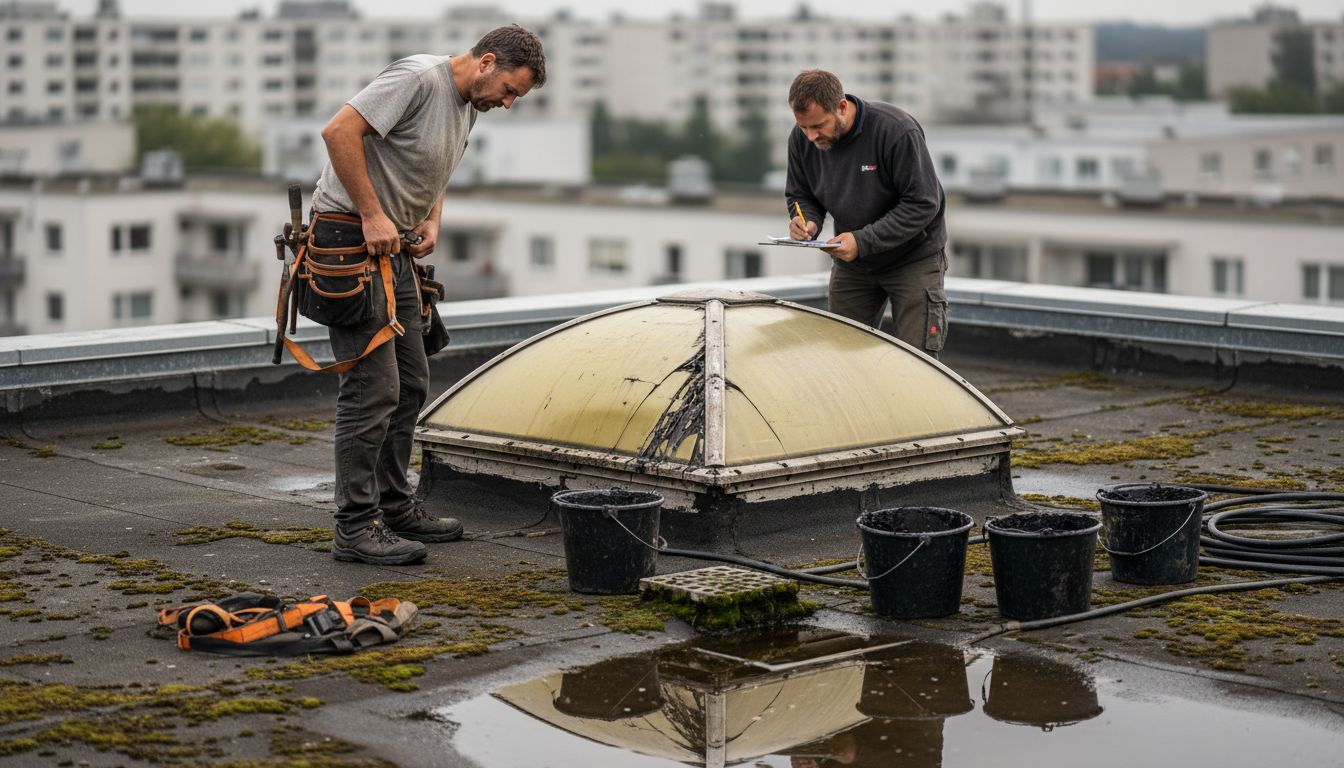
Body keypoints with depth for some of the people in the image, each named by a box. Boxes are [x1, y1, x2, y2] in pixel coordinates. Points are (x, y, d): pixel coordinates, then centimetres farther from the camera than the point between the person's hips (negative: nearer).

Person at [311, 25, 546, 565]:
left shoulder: (467, 106, 13)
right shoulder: (417, 79, -18)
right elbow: (340, 132, -26)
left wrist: (430, 220, 8)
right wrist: (372, 215, -24)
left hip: (394, 247, 10)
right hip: (350, 240, -10)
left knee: (410, 383, 13)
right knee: (374, 388, -12)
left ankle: (394, 507, 23)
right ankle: (356, 527, -7)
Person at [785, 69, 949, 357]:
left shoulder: (897, 130, -27)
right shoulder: (801, 139, -10)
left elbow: (923, 203, -24)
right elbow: (800, 195, 6)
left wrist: (863, 241, -29)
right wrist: (807, 221, -19)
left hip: (912, 257, -5)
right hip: (850, 263, 5)